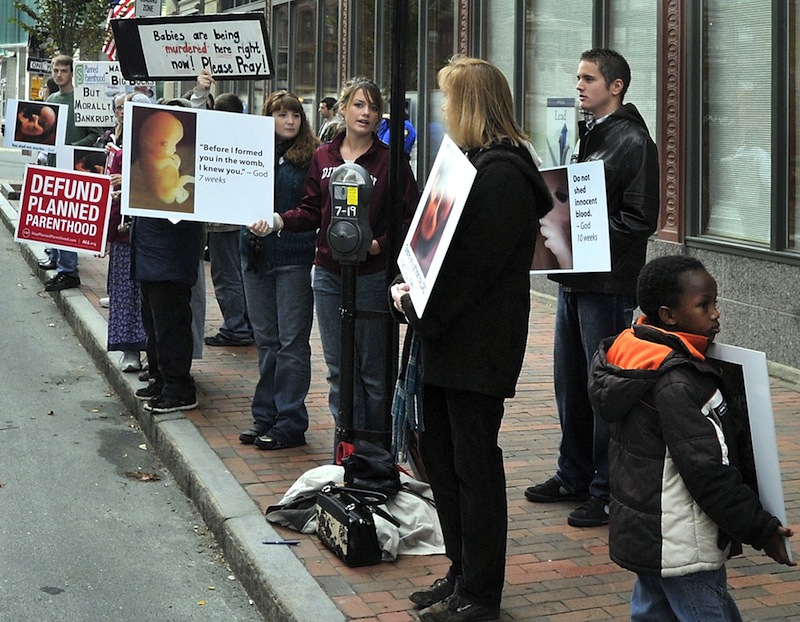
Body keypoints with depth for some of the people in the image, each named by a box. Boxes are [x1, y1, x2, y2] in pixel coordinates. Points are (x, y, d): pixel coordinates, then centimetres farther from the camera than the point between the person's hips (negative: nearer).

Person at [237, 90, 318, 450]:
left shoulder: (311, 156, -3)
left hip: (294, 258, -5)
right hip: (257, 256, 5)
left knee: (292, 342, -1)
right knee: (266, 341, 13)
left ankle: (290, 424, 5)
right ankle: (264, 418, 22)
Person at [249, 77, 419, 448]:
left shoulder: (390, 160, -5)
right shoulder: (322, 157, 9)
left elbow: (410, 217, -7)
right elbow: (312, 212, 9)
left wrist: (380, 244, -20)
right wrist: (278, 221, -7)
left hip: (372, 275, -4)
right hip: (328, 274, 4)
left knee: (373, 367, 3)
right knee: (338, 366, 10)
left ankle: (376, 443, 15)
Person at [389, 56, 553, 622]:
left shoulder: (501, 174, -18)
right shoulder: (474, 162, 15)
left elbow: (473, 263, -22)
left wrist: (416, 306, -14)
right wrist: (413, 288, 1)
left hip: (478, 346, -10)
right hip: (448, 338, 11)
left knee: (474, 465, -1)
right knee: (438, 450, 17)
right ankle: (463, 575, 30)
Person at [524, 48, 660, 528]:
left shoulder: (634, 142, -11)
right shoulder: (587, 136, 17)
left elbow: (641, 219, -16)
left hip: (609, 285, -9)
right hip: (573, 279, 9)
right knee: (570, 383, 15)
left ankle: (608, 492, 7)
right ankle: (574, 477, 28)